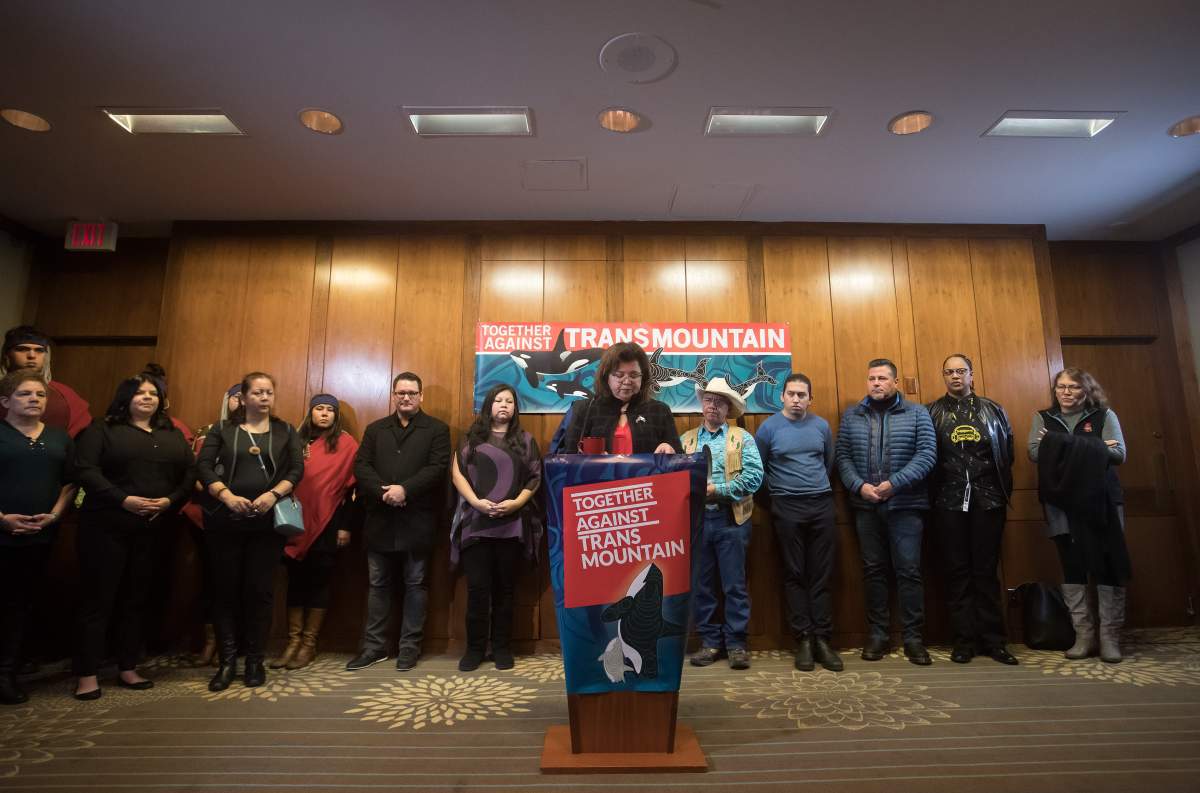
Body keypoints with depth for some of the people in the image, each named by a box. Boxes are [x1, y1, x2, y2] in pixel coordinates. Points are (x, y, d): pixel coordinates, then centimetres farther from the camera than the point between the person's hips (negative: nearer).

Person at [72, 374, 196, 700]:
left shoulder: (173, 435, 14)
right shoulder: (102, 429, 3)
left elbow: (191, 473, 8)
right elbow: (86, 469, -9)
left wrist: (170, 501, -9)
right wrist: (124, 500, -19)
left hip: (154, 530, 4)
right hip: (106, 527, -3)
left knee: (136, 599, 10)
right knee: (97, 598, 1)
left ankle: (127, 669, 20)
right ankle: (87, 674, 11)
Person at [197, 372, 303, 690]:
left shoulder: (285, 431, 9)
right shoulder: (223, 430, 8)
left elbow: (297, 469, 0)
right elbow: (204, 467, -1)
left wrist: (273, 494, -15)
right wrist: (227, 496, -16)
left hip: (268, 522, 0)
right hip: (225, 521, 1)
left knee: (260, 590, 4)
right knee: (225, 589, 5)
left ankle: (255, 660, 15)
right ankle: (227, 661, 16)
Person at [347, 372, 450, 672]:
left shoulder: (437, 429, 2)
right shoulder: (375, 429, 13)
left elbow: (437, 468, -9)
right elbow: (361, 465, 2)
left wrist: (405, 489, -20)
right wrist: (383, 491, -15)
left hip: (417, 520, -3)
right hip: (380, 519, 3)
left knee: (415, 584, 7)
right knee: (377, 584, 12)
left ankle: (410, 646, 19)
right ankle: (374, 646, 24)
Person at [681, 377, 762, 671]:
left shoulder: (743, 438, 5)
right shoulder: (686, 439, 12)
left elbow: (754, 476, -8)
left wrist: (716, 489, -14)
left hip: (731, 520, -2)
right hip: (695, 520, 3)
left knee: (735, 585, 4)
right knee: (701, 585, 8)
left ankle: (736, 643, 16)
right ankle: (710, 641, 21)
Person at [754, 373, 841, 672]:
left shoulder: (821, 425, 7)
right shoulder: (769, 428, -2)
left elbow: (829, 462, 18)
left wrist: (819, 488, 14)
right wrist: (776, 491, 5)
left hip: (822, 505, 3)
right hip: (787, 509, -2)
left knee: (822, 575, 5)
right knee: (795, 575, 3)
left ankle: (822, 639, 12)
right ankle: (803, 639, 11)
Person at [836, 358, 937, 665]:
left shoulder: (917, 413, 4)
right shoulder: (851, 416, 9)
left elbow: (927, 454, -6)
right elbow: (843, 456, 4)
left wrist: (895, 483, -16)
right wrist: (859, 485, -11)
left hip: (905, 505, -2)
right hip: (865, 506, 2)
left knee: (909, 570, 0)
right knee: (873, 570, 9)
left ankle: (913, 637, 13)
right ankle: (877, 633, 19)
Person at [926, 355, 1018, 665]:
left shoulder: (993, 410, 11)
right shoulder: (932, 412, 6)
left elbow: (1007, 452, 8)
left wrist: (1002, 491, 0)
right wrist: (933, 492, -4)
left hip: (987, 500, 1)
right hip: (949, 502, -1)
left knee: (986, 570, 5)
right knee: (957, 570, 4)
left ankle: (993, 640, 14)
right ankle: (964, 640, 10)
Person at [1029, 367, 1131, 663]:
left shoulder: (1104, 415, 6)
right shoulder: (1043, 417, 9)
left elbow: (1118, 454, -6)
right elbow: (1034, 452, -7)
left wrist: (1061, 446, -16)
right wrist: (1092, 448, -14)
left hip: (1100, 500, -1)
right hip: (1061, 503, 1)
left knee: (1107, 564, -2)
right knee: (1072, 566, 4)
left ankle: (1110, 636, 9)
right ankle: (1084, 635, 12)